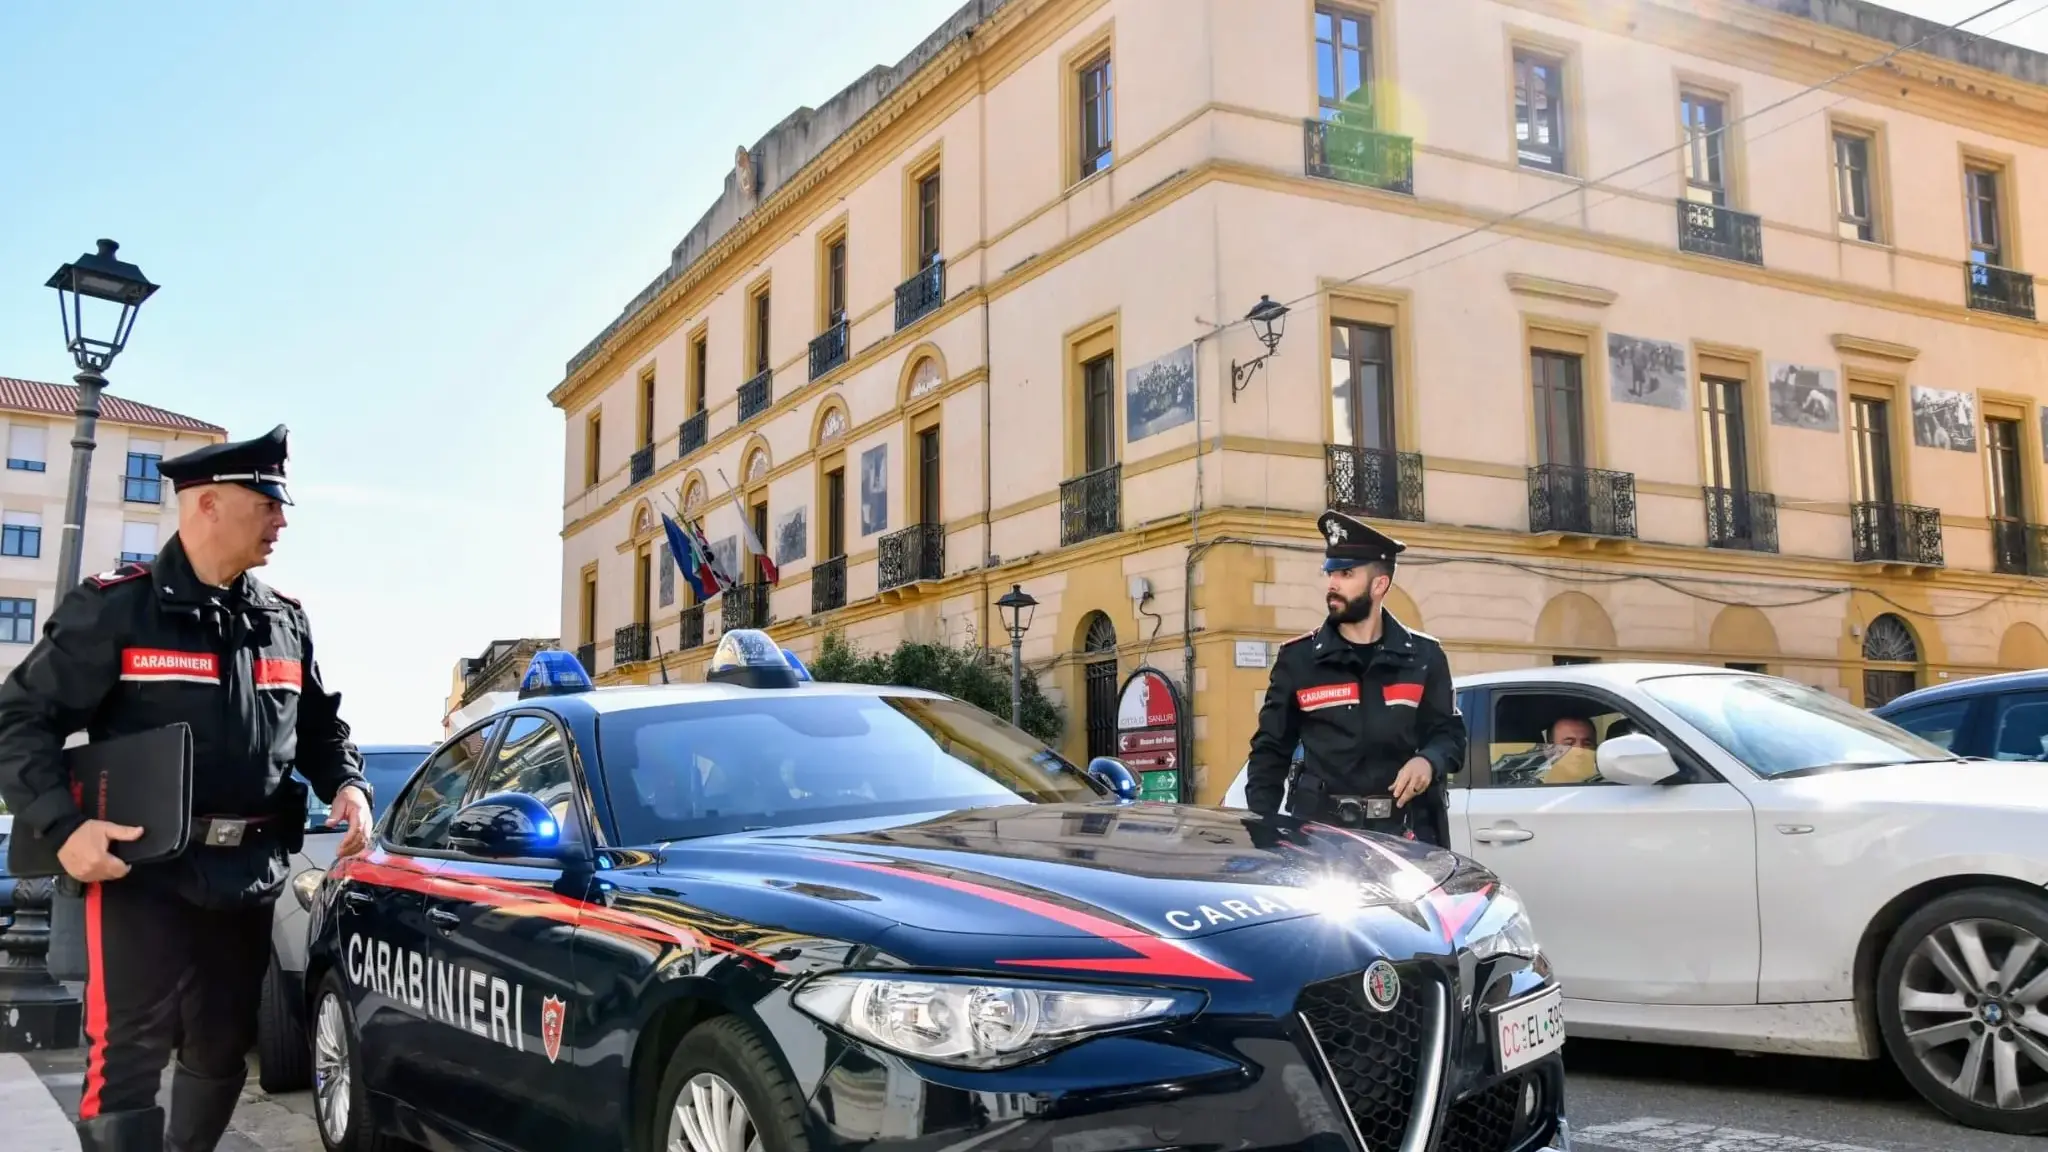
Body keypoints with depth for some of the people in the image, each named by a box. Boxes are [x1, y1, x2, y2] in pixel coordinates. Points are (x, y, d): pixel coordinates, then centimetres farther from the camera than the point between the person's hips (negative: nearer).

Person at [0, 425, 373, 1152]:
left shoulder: (285, 623, 11)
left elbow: (319, 725, 21)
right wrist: (62, 825, -19)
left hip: (249, 878, 6)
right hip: (144, 874, -6)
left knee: (222, 1054, 16)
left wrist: (347, 784, 1)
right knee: (129, 1059, -6)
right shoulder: (115, 607, -7)